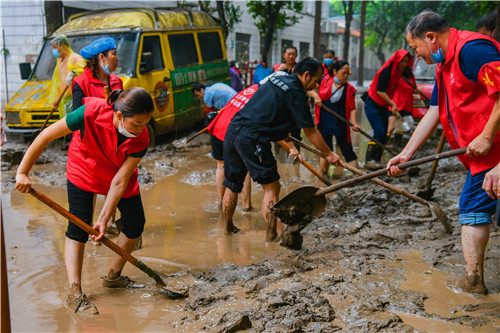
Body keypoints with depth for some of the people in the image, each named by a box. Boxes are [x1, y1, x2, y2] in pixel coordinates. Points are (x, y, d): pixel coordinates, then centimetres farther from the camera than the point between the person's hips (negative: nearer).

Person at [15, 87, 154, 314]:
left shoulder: (141, 141, -32)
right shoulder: (91, 112, -39)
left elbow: (120, 181, -26)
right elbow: (47, 135, -28)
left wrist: (104, 219, -28)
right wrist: (23, 172, -25)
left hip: (120, 173, 3)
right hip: (84, 168, -3)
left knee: (135, 223, 3)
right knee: (79, 226, -11)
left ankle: (113, 276, 23)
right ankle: (74, 293, -9)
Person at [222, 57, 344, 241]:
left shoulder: (276, 79, 19)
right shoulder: (296, 93, -6)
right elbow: (311, 132, -1)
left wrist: (285, 137, 47)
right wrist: (329, 154, 12)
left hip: (232, 130, 9)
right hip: (252, 138, -9)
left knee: (232, 185, 19)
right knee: (271, 187, 2)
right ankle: (271, 237, 2)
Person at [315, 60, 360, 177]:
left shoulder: (349, 89, -2)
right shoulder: (324, 80, -3)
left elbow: (352, 108, -2)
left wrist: (354, 123, -16)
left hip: (340, 124, 0)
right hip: (324, 122, 0)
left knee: (348, 152, 2)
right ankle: (323, 177, 20)